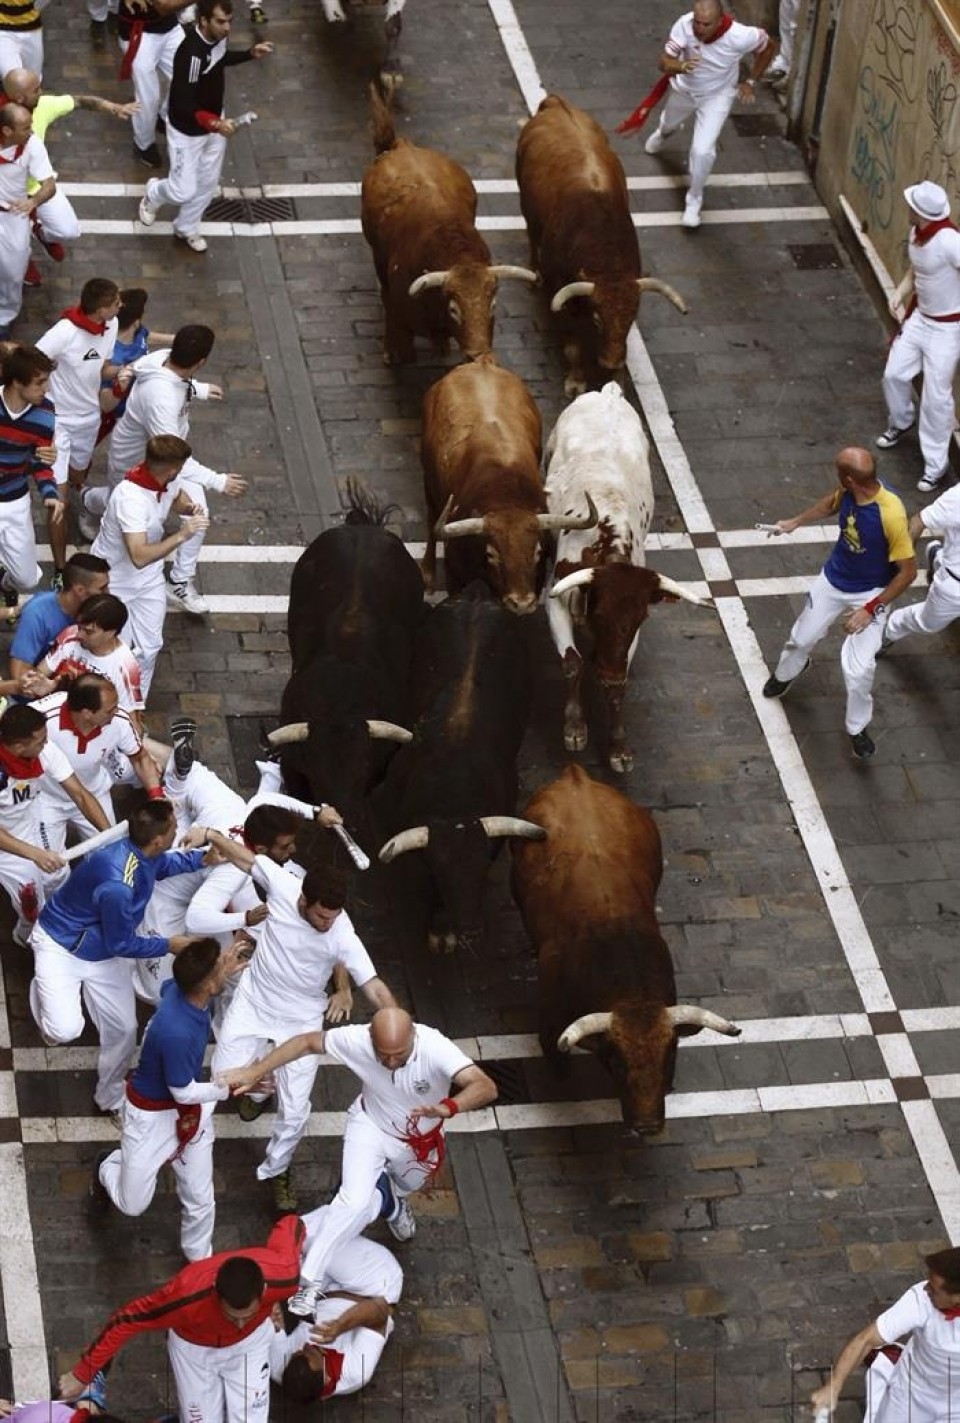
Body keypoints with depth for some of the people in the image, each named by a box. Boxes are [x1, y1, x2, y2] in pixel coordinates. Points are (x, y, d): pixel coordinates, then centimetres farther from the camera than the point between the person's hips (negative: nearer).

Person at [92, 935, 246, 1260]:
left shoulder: (179, 988, -19)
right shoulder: (177, 1032, -42)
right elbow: (183, 1092, -27)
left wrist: (223, 971, 3)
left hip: (190, 1112, 7)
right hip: (152, 1115, -7)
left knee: (200, 1201, 14)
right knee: (132, 1205, 11)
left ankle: (200, 1263, 38)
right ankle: (108, 1168, 43)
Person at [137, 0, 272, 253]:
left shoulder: (217, 37, -12)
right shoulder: (191, 53, -37)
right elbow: (183, 105, -34)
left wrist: (251, 54, -1)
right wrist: (215, 124, -47)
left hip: (213, 122, 7)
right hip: (187, 130, -7)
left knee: (208, 182, 20)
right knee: (184, 191, 4)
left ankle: (186, 228, 45)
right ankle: (153, 193, 41)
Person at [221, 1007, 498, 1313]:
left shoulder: (435, 1048, -41)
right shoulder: (357, 1040, -34)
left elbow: (486, 1088, -52)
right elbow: (307, 1042, -18)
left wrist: (448, 1107, -72)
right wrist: (254, 1072, -23)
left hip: (420, 1139, 1)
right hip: (371, 1126, -1)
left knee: (408, 1184, 31)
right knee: (355, 1201, -23)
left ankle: (393, 1200, 70)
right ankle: (309, 1279, -11)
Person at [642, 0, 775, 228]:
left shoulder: (740, 36, -37)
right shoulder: (684, 25, -35)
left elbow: (769, 47, -15)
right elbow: (664, 63, -33)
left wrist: (750, 82, -10)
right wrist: (681, 66, -56)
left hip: (716, 96, -3)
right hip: (684, 89, 3)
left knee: (702, 151, -13)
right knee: (669, 124, 32)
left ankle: (694, 200, 14)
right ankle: (662, 133, 73)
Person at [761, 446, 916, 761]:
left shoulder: (891, 515, -38)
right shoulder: (850, 490, -20)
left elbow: (907, 571, -27)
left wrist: (871, 609, -25)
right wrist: (797, 521, 18)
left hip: (870, 593, -6)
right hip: (833, 580, 6)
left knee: (858, 669, -8)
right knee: (802, 637, 23)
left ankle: (858, 728, 21)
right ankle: (785, 674, 58)